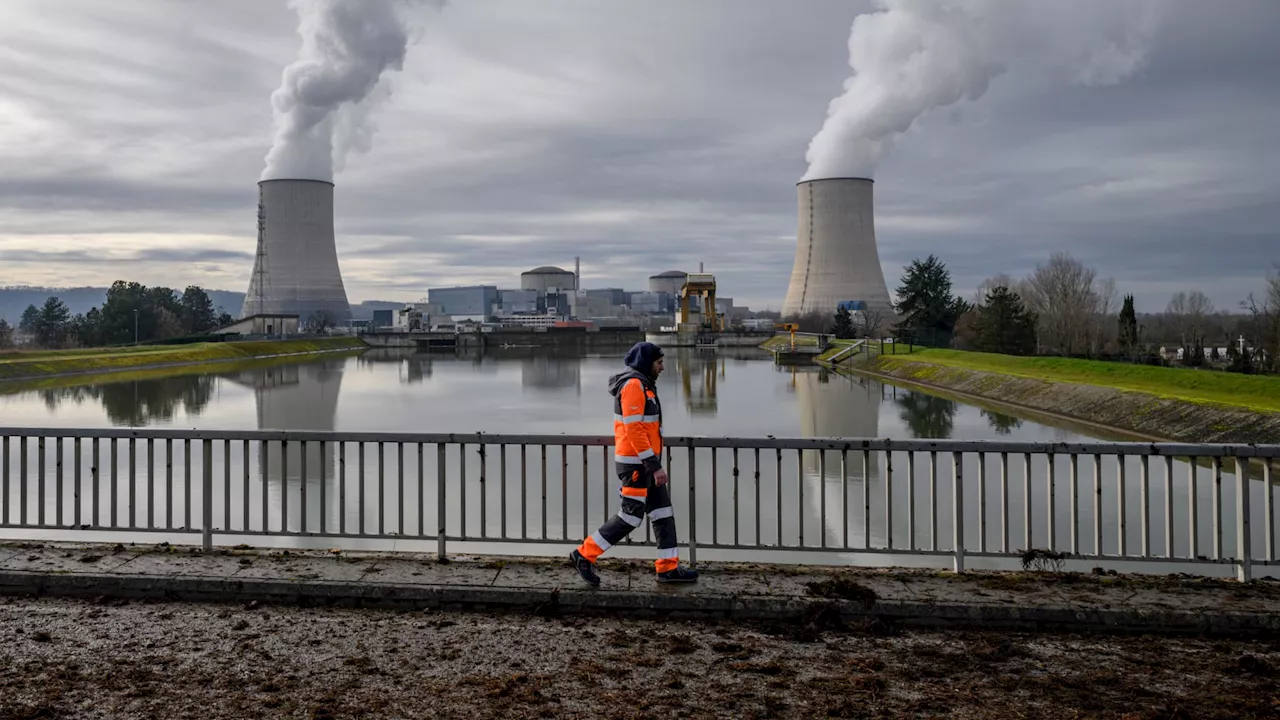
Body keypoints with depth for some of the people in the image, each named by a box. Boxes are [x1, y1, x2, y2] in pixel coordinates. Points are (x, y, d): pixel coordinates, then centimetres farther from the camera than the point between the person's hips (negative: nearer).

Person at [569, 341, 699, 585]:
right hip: (636, 462, -10)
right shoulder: (633, 385, -17)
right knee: (631, 515, -5)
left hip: (645, 461, 10)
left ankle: (668, 568, 15)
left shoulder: (642, 385, 16)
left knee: (663, 512, 10)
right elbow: (634, 430, -23)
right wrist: (655, 466, -23)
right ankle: (584, 554, 5)